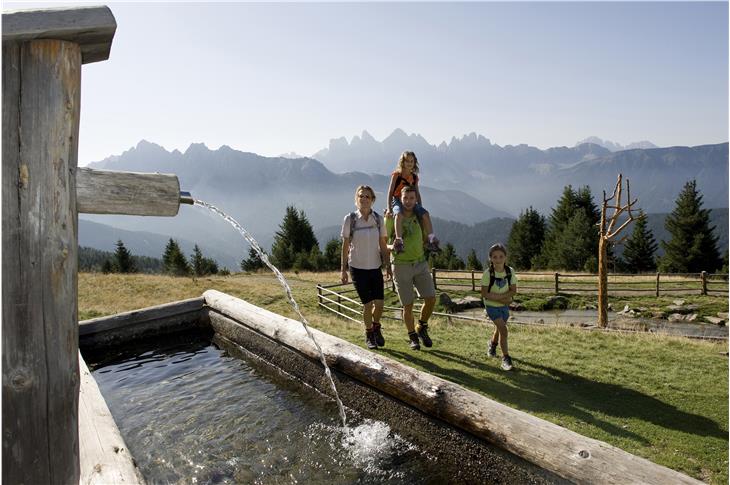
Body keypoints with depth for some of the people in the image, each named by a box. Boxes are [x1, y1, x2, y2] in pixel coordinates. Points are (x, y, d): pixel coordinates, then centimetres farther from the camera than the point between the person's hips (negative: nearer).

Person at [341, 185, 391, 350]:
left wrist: (388, 266, 2)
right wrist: (343, 270, -2)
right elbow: (345, 246, -3)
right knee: (367, 304, -1)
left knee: (379, 303, -2)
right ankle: (369, 334, 25)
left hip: (375, 267, 2)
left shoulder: (378, 219, -1)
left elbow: (383, 245, 5)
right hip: (357, 267, -2)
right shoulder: (350, 219, -8)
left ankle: (376, 327, 31)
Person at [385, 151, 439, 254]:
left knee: (425, 214, -19)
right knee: (398, 214, -39)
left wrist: (420, 208, 10)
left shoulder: (414, 177, 14)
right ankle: (398, 240, -46)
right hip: (397, 200, -5)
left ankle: (430, 239, -17)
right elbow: (390, 192, -3)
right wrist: (389, 208, -12)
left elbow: (417, 193, 18)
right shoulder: (396, 175, 1)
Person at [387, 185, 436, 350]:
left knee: (431, 299, -4)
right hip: (401, 266, -3)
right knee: (408, 305, 2)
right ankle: (412, 337, 23)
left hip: (421, 264, 3)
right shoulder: (392, 219, -7)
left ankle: (422, 328, 22)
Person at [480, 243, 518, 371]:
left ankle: (493, 344, 52)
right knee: (503, 329, -16)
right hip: (492, 306, -4)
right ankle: (506, 358, -4)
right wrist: (503, 298, -23)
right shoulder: (488, 273, -21)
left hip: (505, 305, 4)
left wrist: (497, 296, -23)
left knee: (499, 328, 21)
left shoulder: (510, 271, -12)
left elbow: (513, 290, -9)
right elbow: (484, 293, -21)